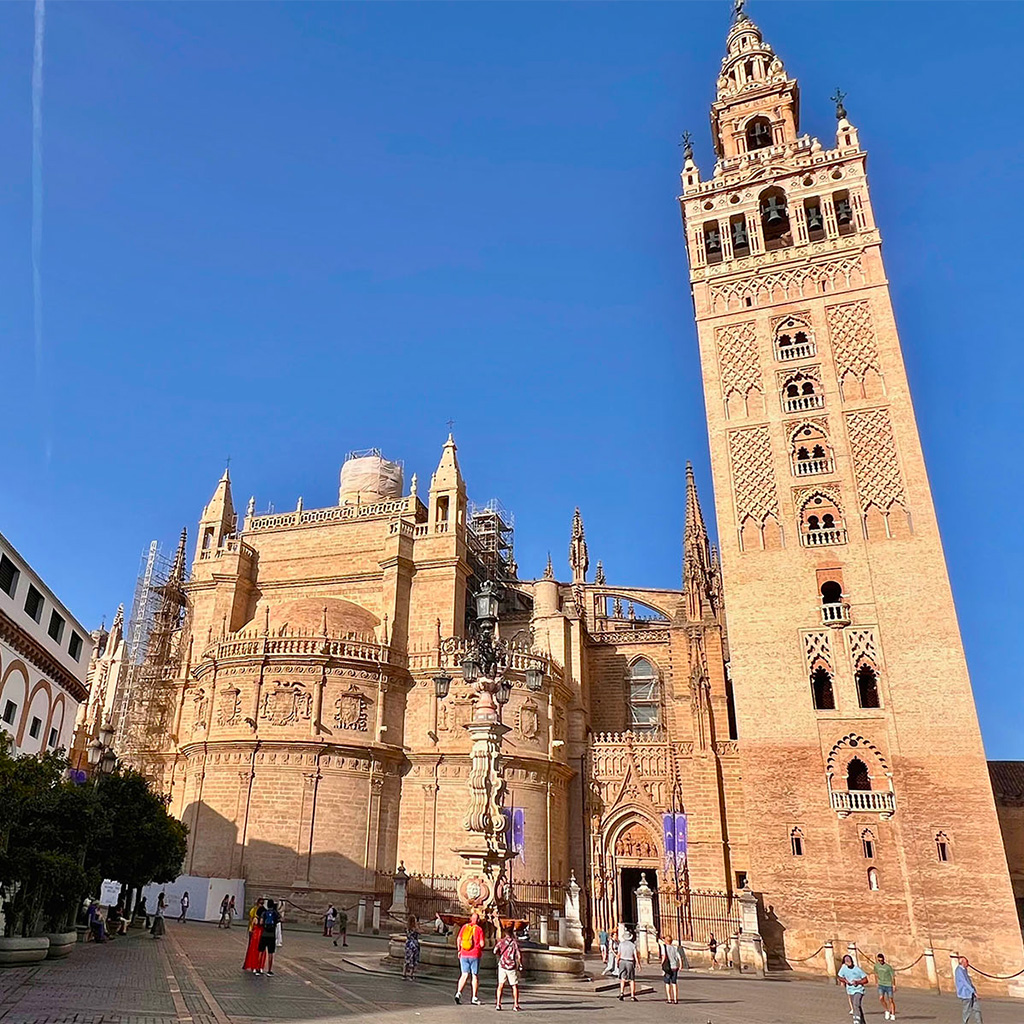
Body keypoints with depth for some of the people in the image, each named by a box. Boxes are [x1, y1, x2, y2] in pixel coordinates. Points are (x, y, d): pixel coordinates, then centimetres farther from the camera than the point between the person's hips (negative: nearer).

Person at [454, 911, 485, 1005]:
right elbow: (482, 944, -9)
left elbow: (458, 940, 2)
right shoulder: (479, 929, -4)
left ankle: (458, 993, -6)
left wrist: (459, 950, 14)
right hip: (475, 955, -3)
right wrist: (481, 948, 13)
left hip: (464, 954, 3)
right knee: (475, 976, 8)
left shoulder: (464, 926, 4)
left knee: (465, 975, 11)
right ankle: (475, 998, 9)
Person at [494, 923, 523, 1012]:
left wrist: (500, 956, 10)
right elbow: (519, 956, -11)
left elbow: (495, 951, -10)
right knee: (515, 986, 10)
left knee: (501, 984, 7)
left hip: (502, 965, 2)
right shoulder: (514, 942, -5)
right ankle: (515, 1005, 11)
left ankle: (498, 1004, 0)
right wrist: (520, 965, 5)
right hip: (512, 966, -1)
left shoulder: (501, 941, 0)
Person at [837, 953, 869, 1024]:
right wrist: (845, 980, -12)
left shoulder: (857, 969, -16)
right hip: (850, 991, 4)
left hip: (859, 990, -4)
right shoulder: (844, 968, -6)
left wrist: (858, 982, -23)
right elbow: (839, 977, 7)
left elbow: (865, 980, -9)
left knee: (856, 1004, -24)